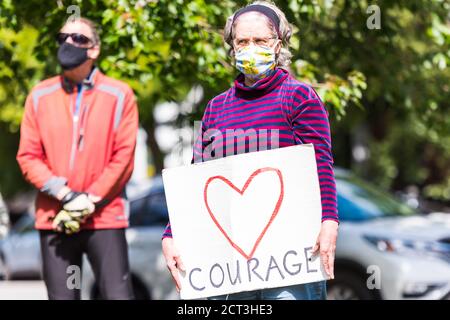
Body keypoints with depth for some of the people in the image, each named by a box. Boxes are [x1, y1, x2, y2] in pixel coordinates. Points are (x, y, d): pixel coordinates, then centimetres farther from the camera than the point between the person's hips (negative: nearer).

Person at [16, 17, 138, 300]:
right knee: (62, 297, 3)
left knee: (118, 295, -9)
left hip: (105, 217, -2)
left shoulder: (119, 95, 2)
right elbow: (28, 157, 4)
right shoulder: (40, 96, 8)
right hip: (54, 219, 2)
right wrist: (65, 195, -10)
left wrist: (88, 203, -10)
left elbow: (124, 157, -3)